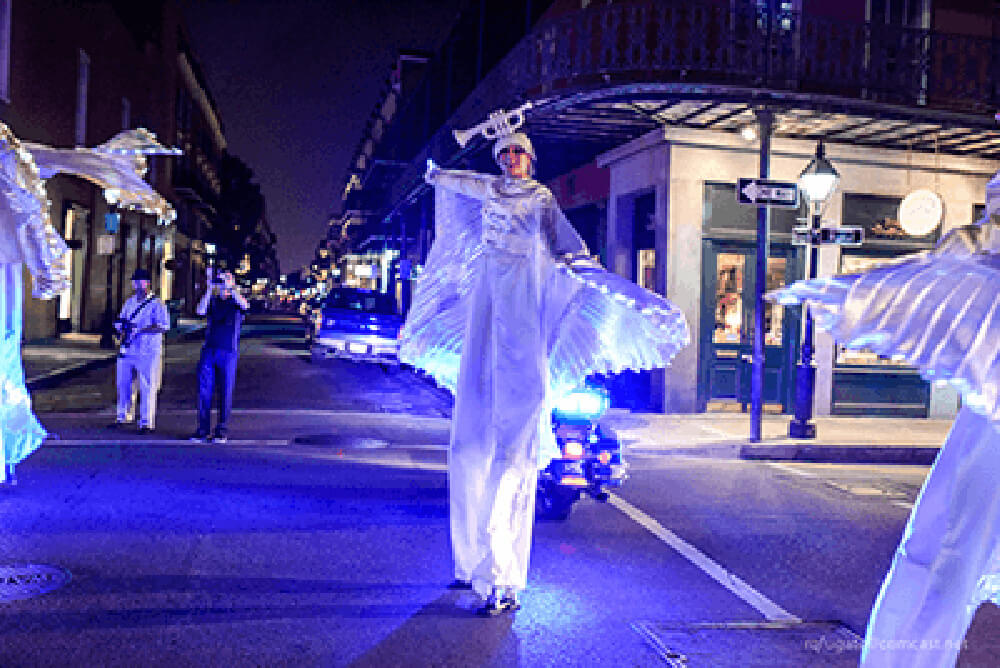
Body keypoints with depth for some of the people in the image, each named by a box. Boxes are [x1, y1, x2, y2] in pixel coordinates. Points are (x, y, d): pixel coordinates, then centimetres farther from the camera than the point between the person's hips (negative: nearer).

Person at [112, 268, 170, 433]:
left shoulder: (156, 303, -5)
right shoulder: (129, 302, 17)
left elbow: (164, 326, -15)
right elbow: (120, 321, 25)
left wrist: (140, 330, -21)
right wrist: (120, 326, 0)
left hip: (148, 352, -6)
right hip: (126, 351, 7)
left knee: (147, 387, -4)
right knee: (123, 384, 12)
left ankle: (147, 423, 0)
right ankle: (123, 417, 26)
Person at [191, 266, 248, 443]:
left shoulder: (236, 301, 4)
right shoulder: (212, 301, 11)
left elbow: (245, 305, -19)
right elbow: (200, 311, -8)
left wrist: (230, 286, -26)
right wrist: (209, 288, -14)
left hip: (228, 352, -3)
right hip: (208, 351, 3)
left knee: (225, 392, 2)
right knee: (203, 390, 2)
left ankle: (222, 431, 9)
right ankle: (203, 429, 10)